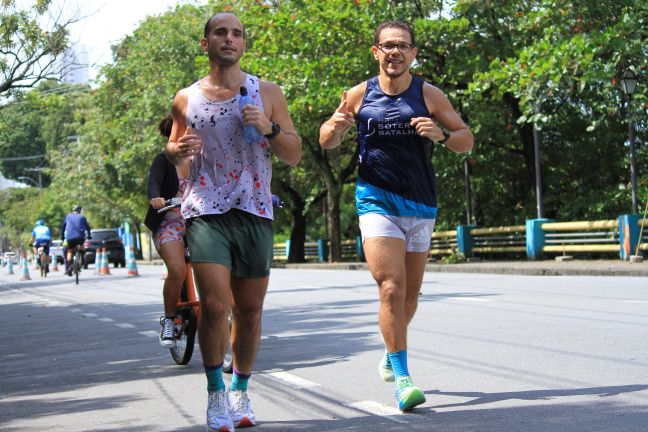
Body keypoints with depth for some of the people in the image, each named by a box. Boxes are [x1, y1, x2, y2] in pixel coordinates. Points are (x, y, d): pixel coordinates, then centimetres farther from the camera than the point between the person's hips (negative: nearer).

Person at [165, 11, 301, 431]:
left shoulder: (267, 93, 8)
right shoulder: (186, 99, 9)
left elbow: (295, 156, 8)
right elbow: (173, 150, 22)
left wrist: (269, 128, -11)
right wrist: (179, 149, -2)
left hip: (255, 212, 1)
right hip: (206, 212, -1)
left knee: (249, 309, 8)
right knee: (214, 305, -14)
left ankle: (241, 391, 25)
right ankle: (216, 393, 3)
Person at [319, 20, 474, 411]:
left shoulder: (429, 95, 0)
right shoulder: (360, 95, 0)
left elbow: (467, 140, 3)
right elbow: (327, 141, 11)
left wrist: (441, 134, -19)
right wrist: (336, 126, -13)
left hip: (421, 206, 2)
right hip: (377, 201, -2)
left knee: (410, 294, 13)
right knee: (392, 288, -16)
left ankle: (392, 354, 40)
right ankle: (403, 380, -15)